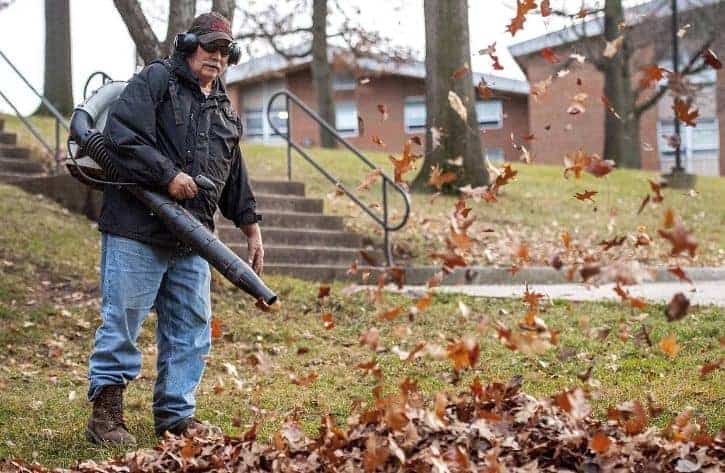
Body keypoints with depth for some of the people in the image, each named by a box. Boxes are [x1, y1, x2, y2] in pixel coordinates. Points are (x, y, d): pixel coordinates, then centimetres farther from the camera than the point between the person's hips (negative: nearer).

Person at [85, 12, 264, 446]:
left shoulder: (225, 109, 21)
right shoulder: (155, 80, -2)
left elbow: (235, 177, 28)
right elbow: (122, 137, -16)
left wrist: (251, 227, 25)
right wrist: (168, 175, -18)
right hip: (136, 231, -7)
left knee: (192, 329, 8)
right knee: (123, 321, -4)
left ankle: (176, 415, 18)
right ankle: (106, 413, 6)